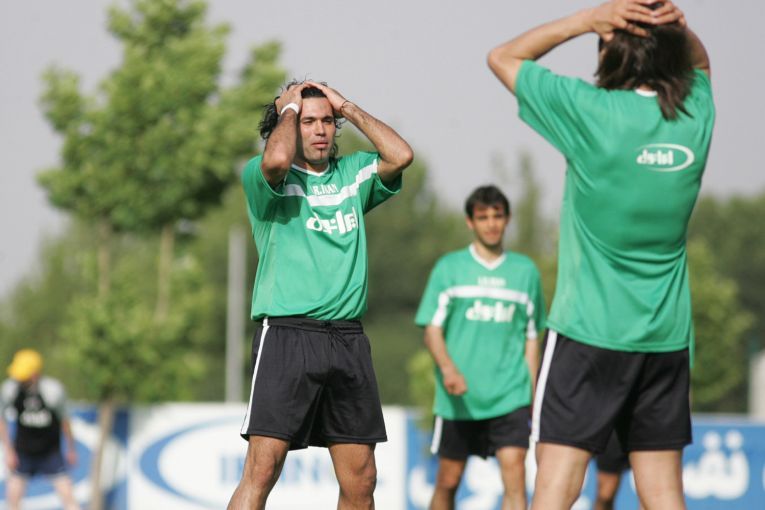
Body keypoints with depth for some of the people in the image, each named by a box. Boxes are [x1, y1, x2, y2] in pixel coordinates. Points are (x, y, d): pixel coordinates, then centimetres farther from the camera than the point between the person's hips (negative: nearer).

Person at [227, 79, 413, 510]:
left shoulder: (352, 174, 17)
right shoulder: (264, 178, 3)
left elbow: (401, 155, 2)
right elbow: (276, 159, -20)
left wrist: (349, 108, 8)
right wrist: (288, 109, -1)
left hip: (349, 339, 5)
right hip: (287, 334, -5)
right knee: (262, 470, -14)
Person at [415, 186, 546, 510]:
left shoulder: (525, 271, 10)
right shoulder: (449, 268, 4)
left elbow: (531, 338, 16)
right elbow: (432, 328, -1)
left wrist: (533, 394, 14)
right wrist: (447, 368, -19)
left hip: (510, 397, 0)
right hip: (458, 397, 0)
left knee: (515, 476, -15)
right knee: (448, 481, 6)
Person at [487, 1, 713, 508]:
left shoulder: (592, 111, -12)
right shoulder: (696, 116, 0)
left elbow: (503, 57, 2)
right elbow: (699, 62, 25)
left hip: (589, 329, -4)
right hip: (668, 334, 4)